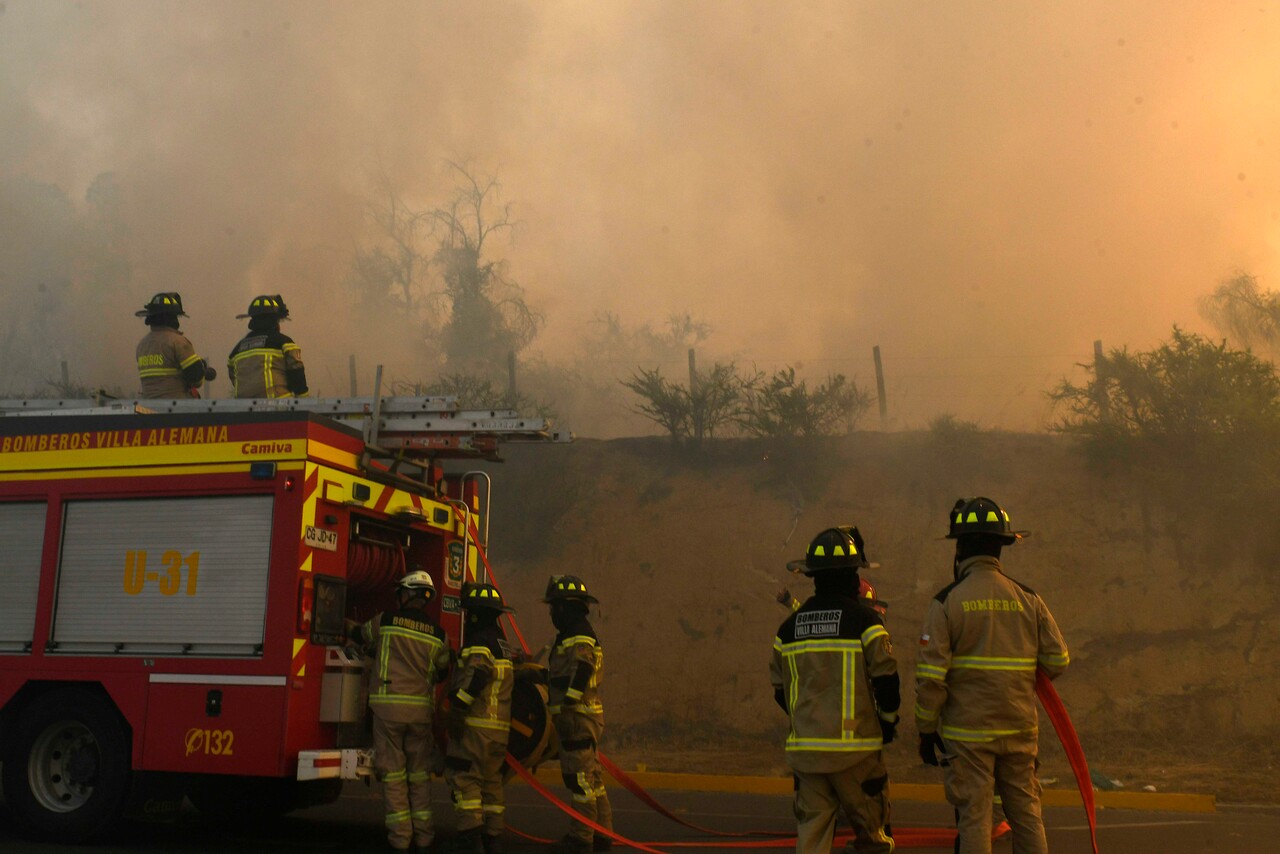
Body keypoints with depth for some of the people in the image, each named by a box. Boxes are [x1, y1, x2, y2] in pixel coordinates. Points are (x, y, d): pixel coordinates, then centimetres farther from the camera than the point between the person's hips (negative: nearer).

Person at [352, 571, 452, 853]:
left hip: (388, 705, -2)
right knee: (419, 773, 11)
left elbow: (360, 636, 19)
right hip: (421, 708, 2)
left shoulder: (386, 621, -1)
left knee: (393, 772, 3)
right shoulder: (437, 635, 4)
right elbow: (442, 672, 17)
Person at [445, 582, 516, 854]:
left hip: (476, 724, -9)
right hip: (500, 727, 9)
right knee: (491, 780, 12)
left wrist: (457, 710, -24)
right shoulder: (501, 645, 19)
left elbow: (475, 678, -27)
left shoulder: (480, 643, -11)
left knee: (463, 776, -7)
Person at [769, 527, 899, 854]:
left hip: (804, 747, 4)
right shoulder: (863, 619, -8)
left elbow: (780, 688, 12)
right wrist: (888, 720, 6)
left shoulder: (790, 626, 8)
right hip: (854, 746, -4)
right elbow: (886, 677, -9)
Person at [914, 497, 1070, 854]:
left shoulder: (946, 602, -8)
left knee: (973, 817, 2)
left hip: (967, 732, -3)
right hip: (1020, 730, 3)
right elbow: (1058, 660, 3)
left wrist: (926, 730, -1)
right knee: (1026, 813, 13)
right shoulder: (1027, 598, 1)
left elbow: (931, 677, -11)